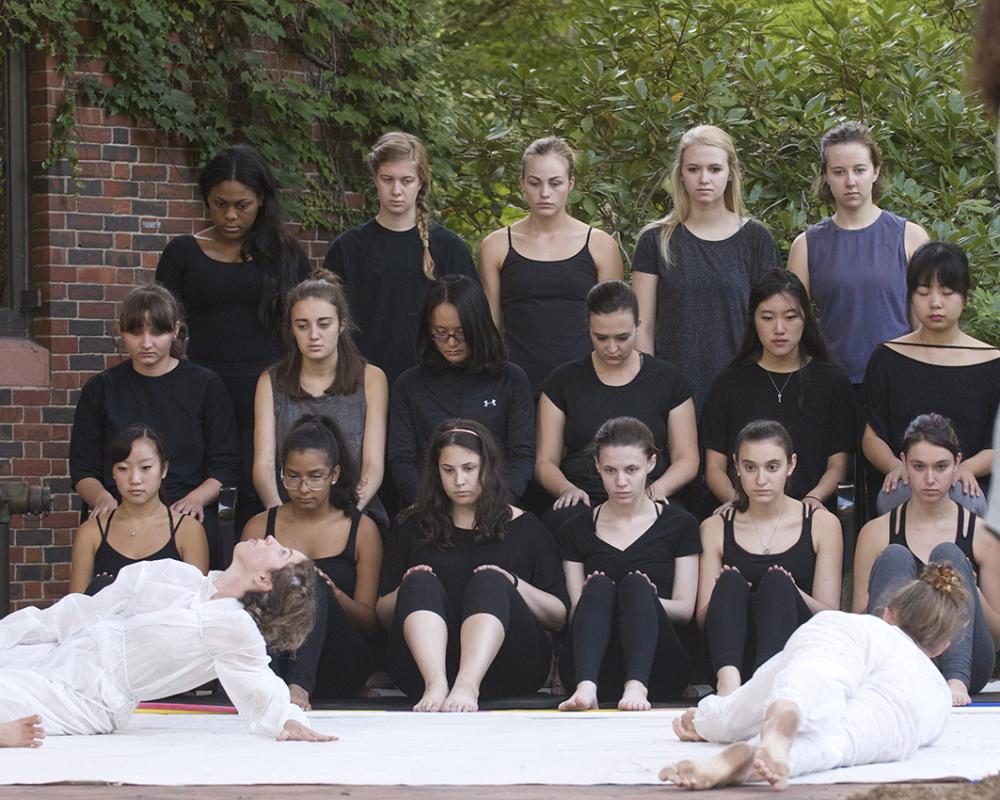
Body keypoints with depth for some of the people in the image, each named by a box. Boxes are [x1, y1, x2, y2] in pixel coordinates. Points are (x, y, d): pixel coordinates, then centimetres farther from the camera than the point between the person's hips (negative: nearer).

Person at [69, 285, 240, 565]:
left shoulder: (205, 385, 13)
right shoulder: (101, 389, 16)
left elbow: (226, 464, 10)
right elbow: (83, 469, 15)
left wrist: (196, 499, -10)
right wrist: (102, 498, -7)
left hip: (186, 519, -1)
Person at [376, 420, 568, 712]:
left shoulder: (523, 527, 17)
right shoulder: (416, 528, 21)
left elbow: (560, 617, 10)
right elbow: (383, 616, 18)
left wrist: (514, 585, -7)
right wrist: (407, 589, -3)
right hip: (424, 663, 1)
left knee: (489, 582, -27)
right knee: (422, 584, -24)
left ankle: (468, 685, -54)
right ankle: (436, 685, -52)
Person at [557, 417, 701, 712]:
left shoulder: (679, 525, 14)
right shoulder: (576, 531, 18)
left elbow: (685, 610, 7)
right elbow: (573, 608, 10)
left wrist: (642, 600, -15)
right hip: (590, 668, 1)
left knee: (635, 583, -28)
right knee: (599, 585, -28)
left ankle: (637, 686, -54)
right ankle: (586, 687, -54)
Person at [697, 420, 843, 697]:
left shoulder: (822, 524, 11)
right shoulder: (715, 528, 15)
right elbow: (702, 619, 9)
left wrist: (791, 593, -16)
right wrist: (725, 593, -14)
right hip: (731, 658, 1)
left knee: (776, 583, -28)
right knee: (731, 582, -25)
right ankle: (728, 678, -53)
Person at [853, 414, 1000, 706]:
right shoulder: (876, 533, 11)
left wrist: (971, 594, -8)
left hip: (967, 667, 0)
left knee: (948, 555, -20)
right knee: (895, 557, -19)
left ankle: (957, 680, -43)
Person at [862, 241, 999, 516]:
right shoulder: (888, 359, 13)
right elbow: (872, 436, 11)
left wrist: (967, 467, -14)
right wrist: (896, 465, -11)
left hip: (967, 486, 0)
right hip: (904, 484, 0)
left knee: (960, 498, -36)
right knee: (904, 495, -35)